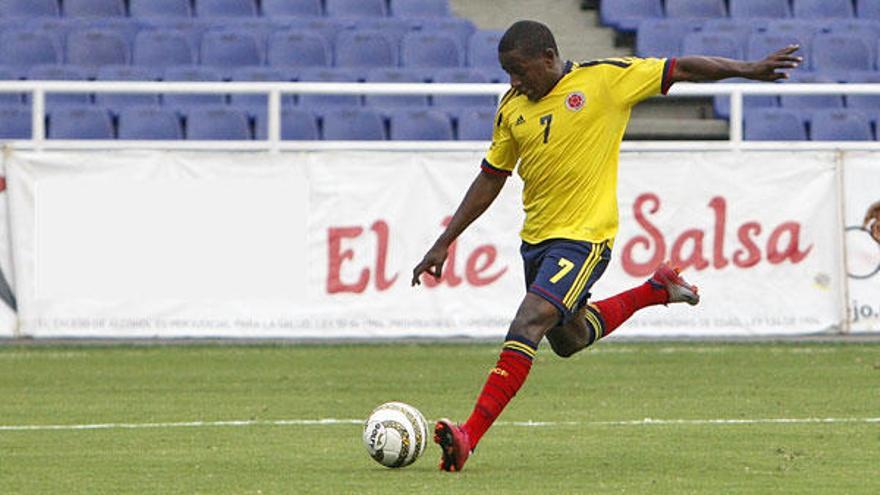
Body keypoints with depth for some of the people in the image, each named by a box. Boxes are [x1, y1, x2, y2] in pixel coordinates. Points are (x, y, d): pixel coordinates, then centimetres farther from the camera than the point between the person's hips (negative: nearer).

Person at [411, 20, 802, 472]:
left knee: (528, 323, -21)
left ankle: (469, 436, -25)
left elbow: (680, 70, -1)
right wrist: (443, 244, 12)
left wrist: (748, 70, -6)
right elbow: (490, 179, 15)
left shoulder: (604, 79, -8)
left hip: (584, 236, -7)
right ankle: (657, 289, 42)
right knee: (569, 339, 21)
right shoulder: (512, 108, 7)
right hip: (535, 238, 7)